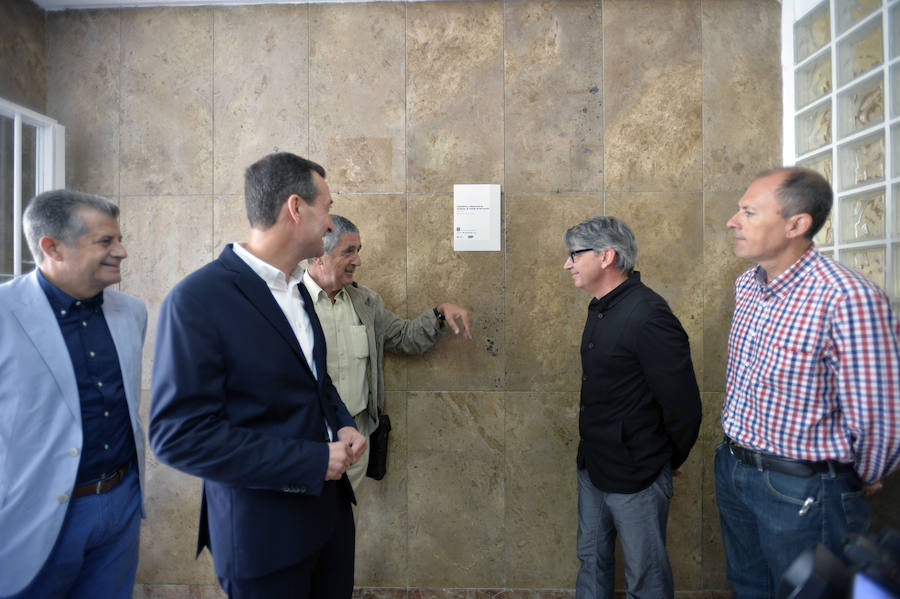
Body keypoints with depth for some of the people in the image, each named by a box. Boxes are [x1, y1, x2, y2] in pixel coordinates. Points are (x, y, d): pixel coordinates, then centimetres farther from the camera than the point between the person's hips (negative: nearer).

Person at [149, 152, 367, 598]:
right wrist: (313, 461, -21)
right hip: (261, 526, -7)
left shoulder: (296, 289, 5)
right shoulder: (197, 299, -20)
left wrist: (343, 425, -2)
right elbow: (179, 434, -22)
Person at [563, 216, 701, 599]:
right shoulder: (601, 309, 5)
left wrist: (671, 461, -6)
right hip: (593, 467, 8)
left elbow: (683, 403, -22)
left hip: (635, 476, -8)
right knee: (592, 560, 24)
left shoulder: (648, 316, -25)